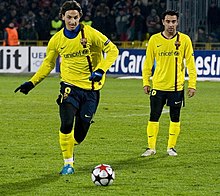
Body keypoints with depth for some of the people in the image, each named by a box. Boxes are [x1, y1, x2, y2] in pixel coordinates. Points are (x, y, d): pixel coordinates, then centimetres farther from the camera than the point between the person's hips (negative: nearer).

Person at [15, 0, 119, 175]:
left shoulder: (90, 34, -9)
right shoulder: (57, 40, 1)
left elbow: (112, 50, -7)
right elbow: (48, 64, 15)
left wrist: (100, 70, -21)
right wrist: (32, 82, 6)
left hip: (91, 88, -1)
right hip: (70, 85, 1)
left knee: (82, 129, 0)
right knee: (66, 124, -16)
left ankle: (69, 150, 31)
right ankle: (68, 163, -2)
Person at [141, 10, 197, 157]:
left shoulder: (184, 40, -1)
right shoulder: (154, 40, 2)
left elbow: (190, 64, 1)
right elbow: (148, 63, 7)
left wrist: (192, 85, -3)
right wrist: (146, 82, 2)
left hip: (177, 86, 0)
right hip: (158, 85, 0)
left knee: (175, 118, 6)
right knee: (154, 117, 0)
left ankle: (171, 147, 17)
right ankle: (151, 147, 8)